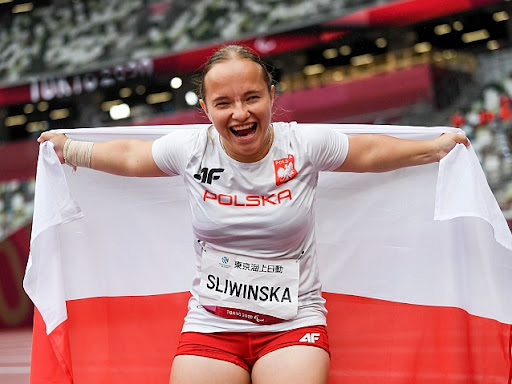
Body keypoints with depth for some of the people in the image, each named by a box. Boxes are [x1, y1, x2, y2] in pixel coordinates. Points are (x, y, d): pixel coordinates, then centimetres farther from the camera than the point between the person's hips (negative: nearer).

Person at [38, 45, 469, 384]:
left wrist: (437, 148, 13)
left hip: (294, 325, -1)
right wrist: (69, 149, 24)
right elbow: (131, 157, 16)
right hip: (211, 325, 2)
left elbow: (370, 152, 10)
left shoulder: (304, 145, -5)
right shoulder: (191, 150, -2)